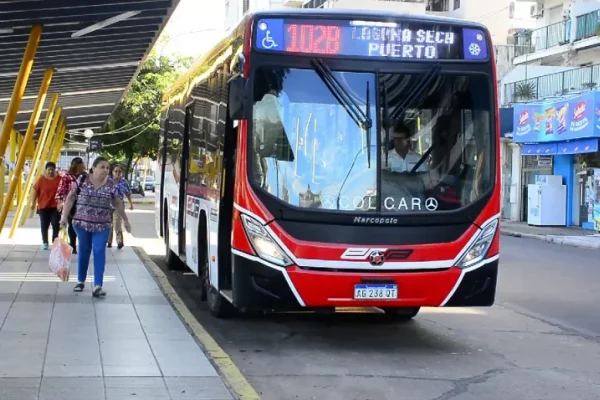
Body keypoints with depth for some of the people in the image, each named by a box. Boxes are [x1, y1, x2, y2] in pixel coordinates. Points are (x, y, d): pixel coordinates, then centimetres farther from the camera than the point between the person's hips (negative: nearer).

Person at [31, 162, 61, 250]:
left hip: (55, 206, 0)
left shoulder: (59, 179, -2)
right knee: (44, 225, 6)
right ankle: (45, 242, 18)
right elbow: (35, 191, 1)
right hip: (43, 206, 0)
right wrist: (33, 203, 2)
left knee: (56, 224, -6)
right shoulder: (41, 179, -4)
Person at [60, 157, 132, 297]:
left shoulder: (111, 183, 1)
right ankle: (80, 281, 26)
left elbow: (117, 203, 11)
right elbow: (71, 198, 0)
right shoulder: (82, 180, -4)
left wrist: (125, 220, 15)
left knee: (99, 253, -7)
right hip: (82, 222, 0)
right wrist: (64, 216, -5)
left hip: (102, 225, 0)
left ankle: (98, 286, -9)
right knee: (83, 251, 10)